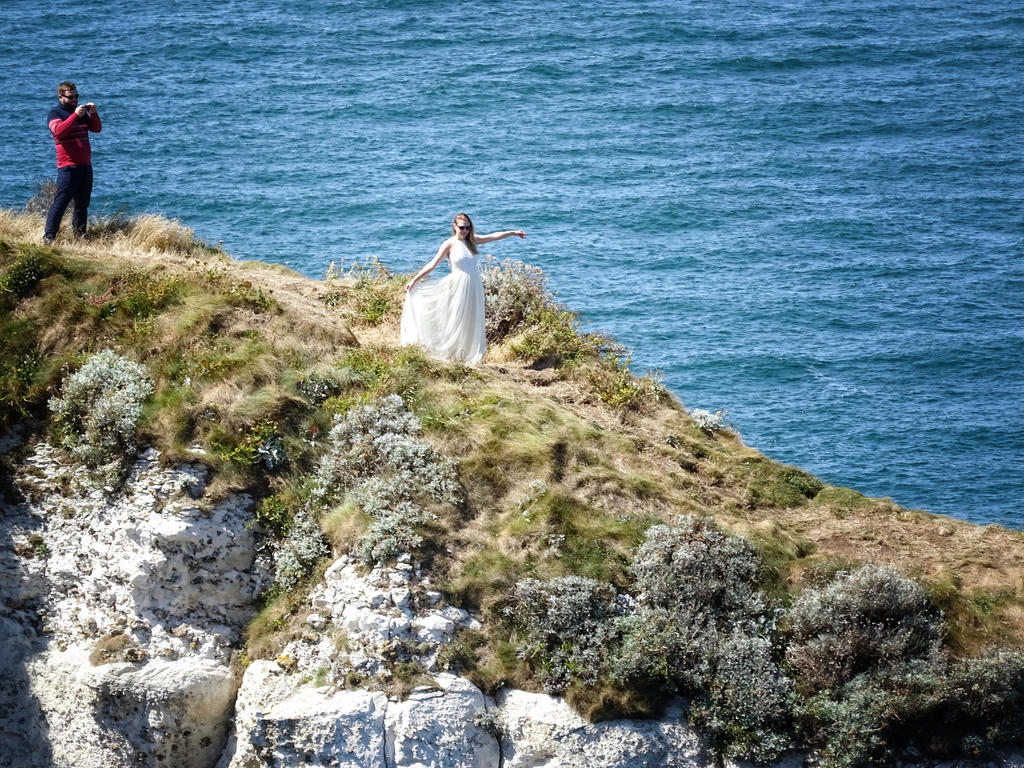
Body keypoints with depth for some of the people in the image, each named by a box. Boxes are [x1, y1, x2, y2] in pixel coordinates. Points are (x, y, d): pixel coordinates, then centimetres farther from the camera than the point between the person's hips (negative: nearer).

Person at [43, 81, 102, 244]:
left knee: (82, 203, 11)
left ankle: (79, 236, 17)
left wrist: (93, 114, -4)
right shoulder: (55, 113, -1)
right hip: (68, 166, -7)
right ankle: (48, 237, -15)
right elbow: (58, 130, -20)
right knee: (61, 202, -13)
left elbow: (97, 128, 14)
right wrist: (75, 115, -26)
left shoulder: (81, 112, 19)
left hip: (85, 165, 7)